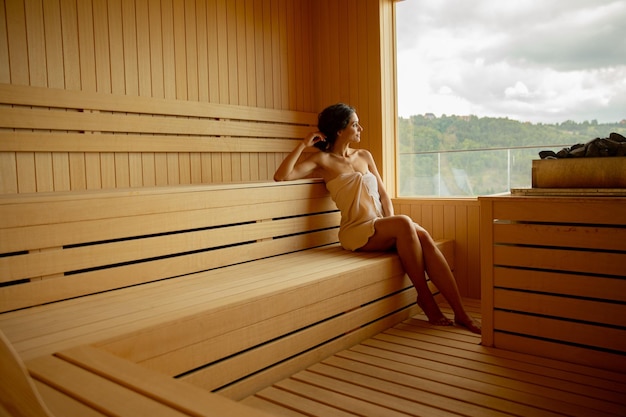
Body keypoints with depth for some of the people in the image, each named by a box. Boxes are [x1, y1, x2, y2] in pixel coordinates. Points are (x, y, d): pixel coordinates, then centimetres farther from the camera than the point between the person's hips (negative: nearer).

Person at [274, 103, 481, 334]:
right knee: (404, 223, -32)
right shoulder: (322, 160, 3)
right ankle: (424, 296, -18)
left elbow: (383, 194, 14)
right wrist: (303, 144, -10)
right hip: (356, 231, -5)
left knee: (423, 237, -26)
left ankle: (461, 313, -24)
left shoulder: (364, 156, 18)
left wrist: (391, 222, -3)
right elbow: (281, 176, -10)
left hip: (382, 227, 5)